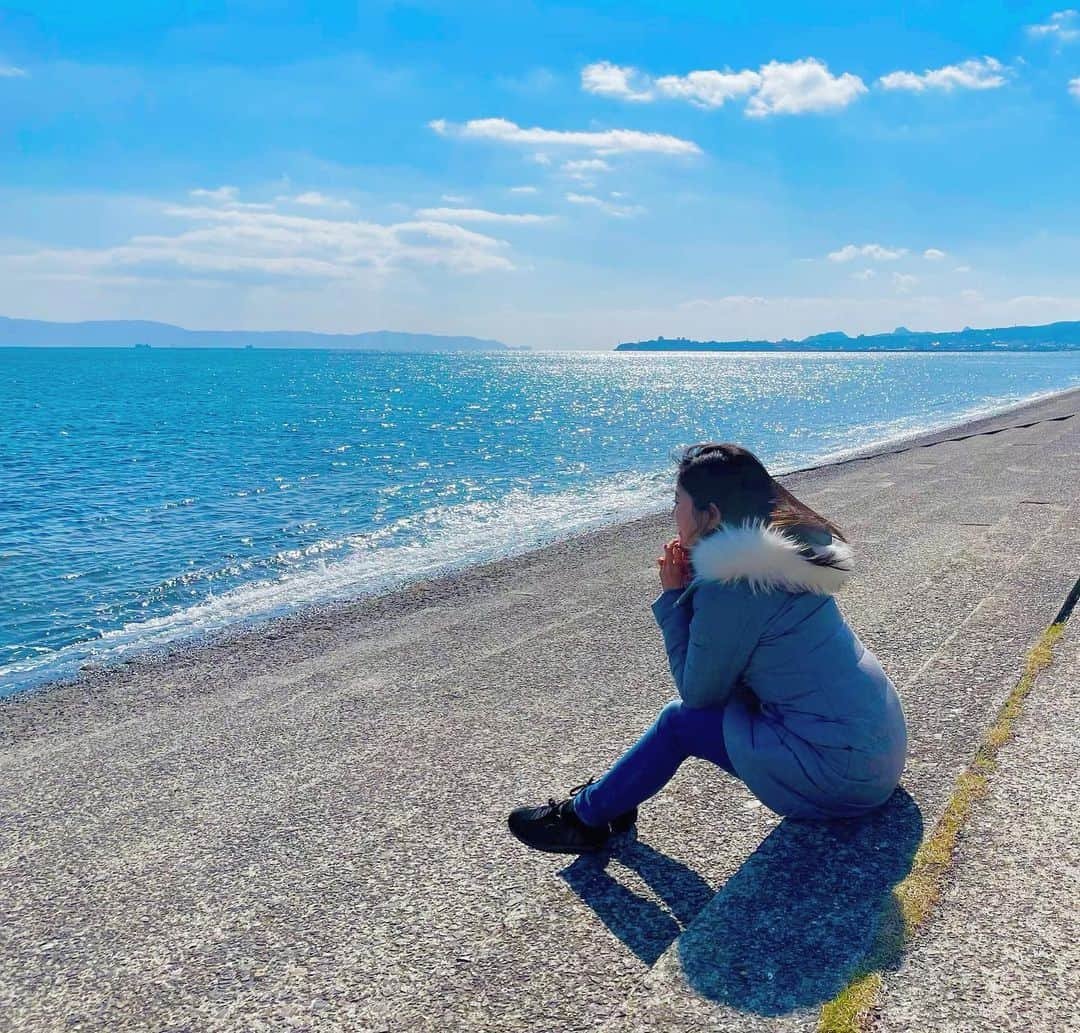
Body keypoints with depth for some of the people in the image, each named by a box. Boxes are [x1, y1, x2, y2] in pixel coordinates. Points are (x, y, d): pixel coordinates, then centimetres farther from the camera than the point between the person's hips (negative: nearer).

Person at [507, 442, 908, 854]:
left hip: (845, 776, -9)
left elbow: (697, 692, -9)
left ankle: (586, 816, 15)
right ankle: (609, 795, 22)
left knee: (682, 720, -2)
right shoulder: (785, 546, 5)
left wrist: (673, 596, -5)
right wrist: (693, 584, 2)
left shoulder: (730, 587, -22)